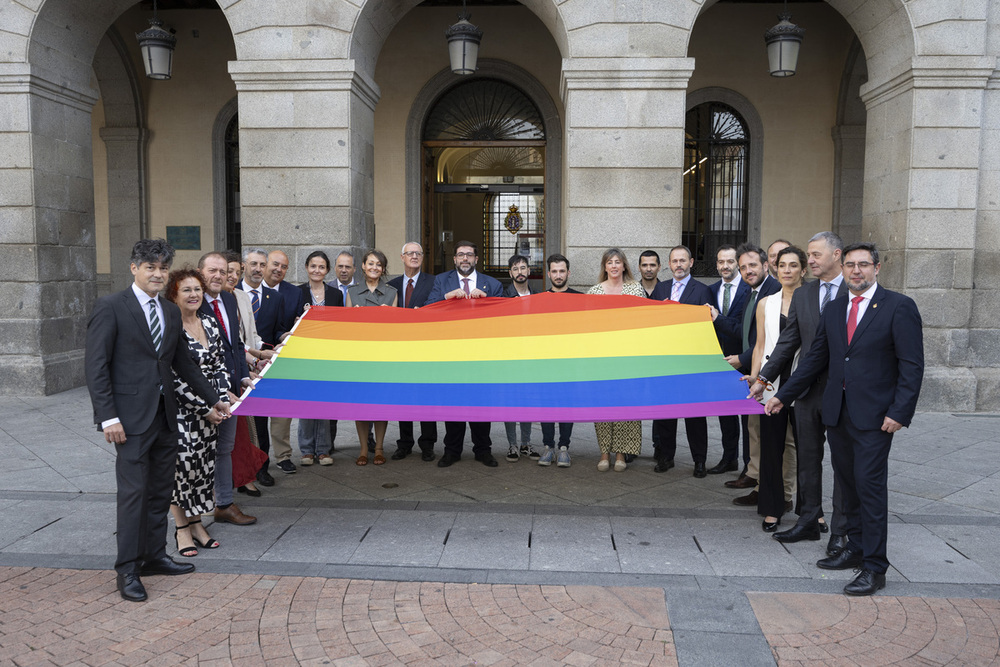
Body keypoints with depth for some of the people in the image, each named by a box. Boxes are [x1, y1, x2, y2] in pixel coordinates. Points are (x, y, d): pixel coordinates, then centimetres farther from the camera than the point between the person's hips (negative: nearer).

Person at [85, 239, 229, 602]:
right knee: (134, 491, -5)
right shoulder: (111, 307, -7)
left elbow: (183, 362, 20)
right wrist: (108, 417, -16)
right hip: (132, 416, -7)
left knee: (161, 490, 13)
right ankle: (127, 570, 7)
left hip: (165, 415, 7)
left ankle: (154, 555, 27)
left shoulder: (170, 311, 13)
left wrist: (213, 398, 21)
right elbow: (96, 365, -10)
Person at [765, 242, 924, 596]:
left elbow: (912, 365, -8)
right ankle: (856, 548, 28)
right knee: (847, 484, 13)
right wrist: (783, 395, 13)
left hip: (875, 416, -6)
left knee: (870, 485, -5)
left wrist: (899, 412, -16)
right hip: (837, 413, 6)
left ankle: (874, 567, 4)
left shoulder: (899, 306, -5)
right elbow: (815, 359, 15)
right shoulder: (833, 310, 12)